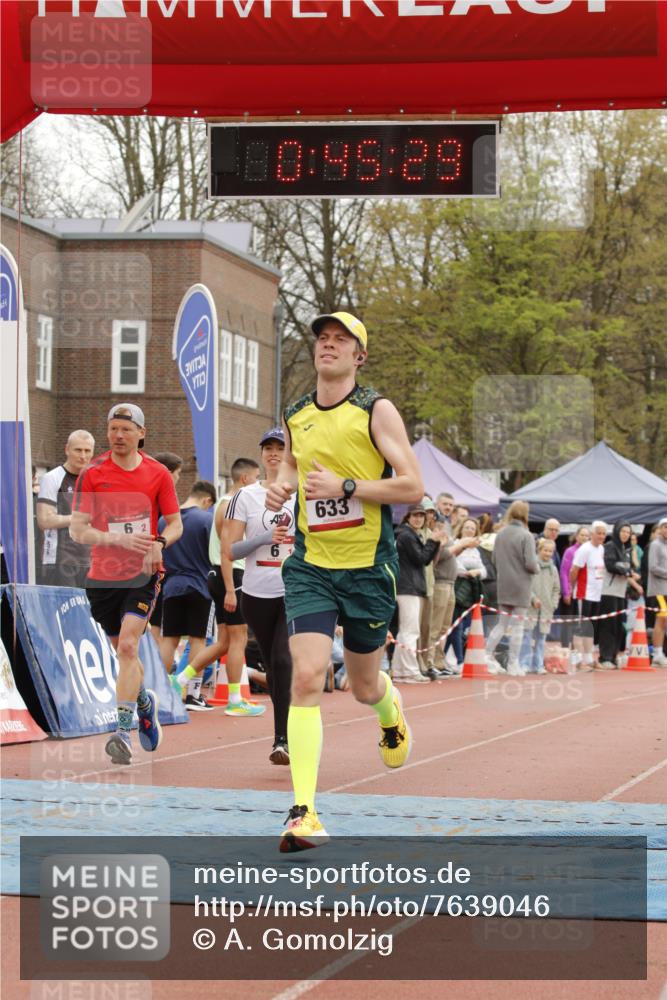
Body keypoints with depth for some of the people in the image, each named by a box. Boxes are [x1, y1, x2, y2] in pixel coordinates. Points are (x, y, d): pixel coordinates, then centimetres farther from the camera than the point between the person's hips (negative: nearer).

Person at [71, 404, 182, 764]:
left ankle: (123, 729, -20)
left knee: (127, 645, -18)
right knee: (122, 650, 14)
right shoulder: (91, 474, -2)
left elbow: (176, 524, 8)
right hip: (102, 576, 2)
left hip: (143, 574, -2)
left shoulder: (158, 474, 0)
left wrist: (159, 542, -15)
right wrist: (119, 539, -23)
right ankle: (145, 702, 42)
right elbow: (77, 529, -7)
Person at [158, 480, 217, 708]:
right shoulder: (206, 518, -9)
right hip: (199, 585, -4)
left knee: (168, 639, 8)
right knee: (197, 639, 3)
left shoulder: (164, 520, 4)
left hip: (172, 586, 4)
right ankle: (193, 695, 2)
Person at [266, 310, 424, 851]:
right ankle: (303, 811, -19)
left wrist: (346, 487, -20)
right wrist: (282, 486, 6)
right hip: (310, 567, 2)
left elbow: (413, 486, -11)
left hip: (368, 568, -2)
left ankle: (391, 710, 53)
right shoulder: (296, 416, 7)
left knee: (364, 686, 13)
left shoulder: (377, 411, -6)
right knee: (306, 677, -16)